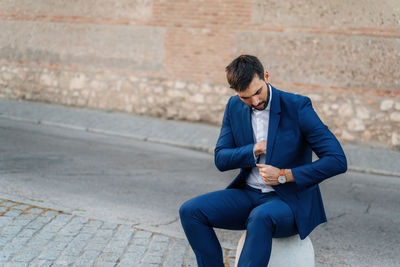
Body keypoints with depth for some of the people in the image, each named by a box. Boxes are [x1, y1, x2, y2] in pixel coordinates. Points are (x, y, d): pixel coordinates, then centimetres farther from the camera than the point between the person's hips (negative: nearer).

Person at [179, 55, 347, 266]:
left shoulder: (297, 107, -14)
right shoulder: (234, 107, 2)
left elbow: (337, 161, -19)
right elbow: (220, 159, 5)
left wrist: (284, 175, -21)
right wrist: (255, 150, -14)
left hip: (290, 202, -5)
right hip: (249, 194, 6)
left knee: (261, 216, -39)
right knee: (190, 211, -15)